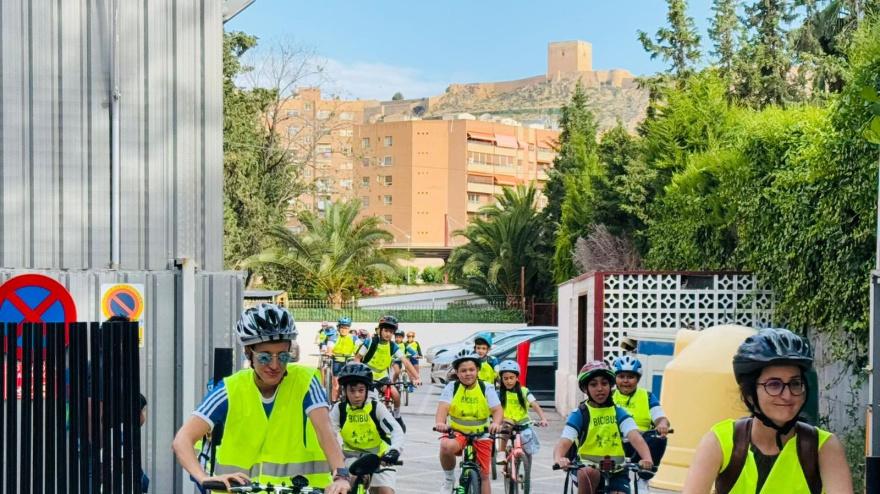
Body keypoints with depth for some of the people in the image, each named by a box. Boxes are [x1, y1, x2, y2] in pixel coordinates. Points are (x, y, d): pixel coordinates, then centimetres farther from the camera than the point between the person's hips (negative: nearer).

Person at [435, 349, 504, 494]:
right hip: (456, 433, -1)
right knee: (446, 446, -35)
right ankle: (449, 479, -9)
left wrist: (496, 423, -37)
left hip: (481, 436, 2)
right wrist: (440, 423, -41)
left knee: (484, 475, 3)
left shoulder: (486, 389, -4)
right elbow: (443, 407, -19)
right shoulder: (452, 387, -6)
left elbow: (497, 410, -14)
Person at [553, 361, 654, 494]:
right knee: (589, 473, -35)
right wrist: (559, 458, -40)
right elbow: (564, 442, -16)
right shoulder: (580, 414, -3)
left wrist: (647, 458, -35)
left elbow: (635, 437, -14)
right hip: (587, 468, -2)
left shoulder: (618, 413, 2)